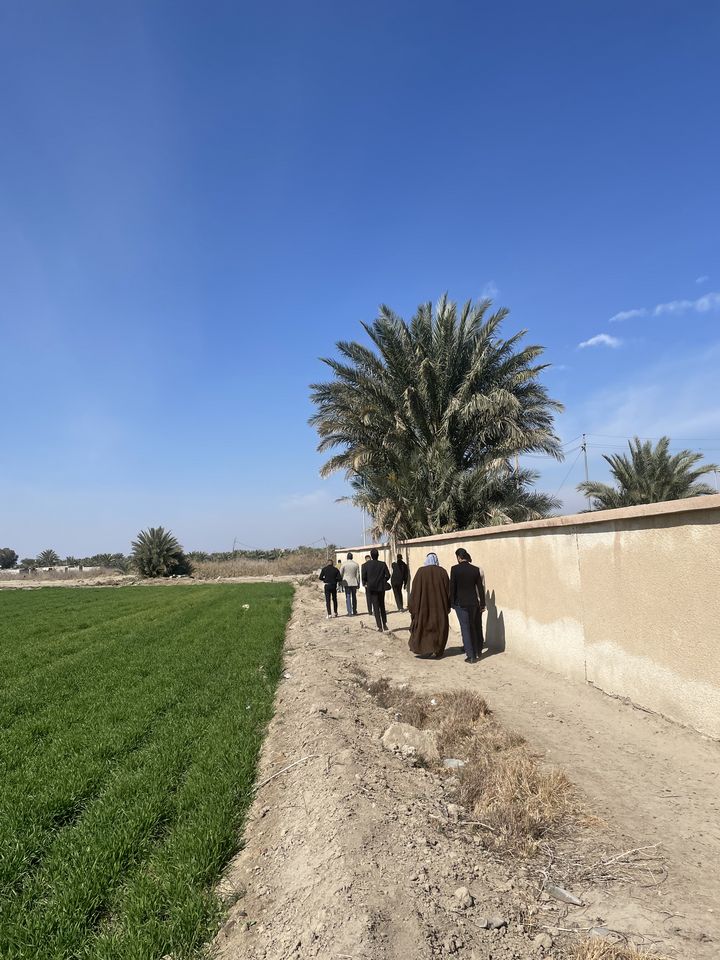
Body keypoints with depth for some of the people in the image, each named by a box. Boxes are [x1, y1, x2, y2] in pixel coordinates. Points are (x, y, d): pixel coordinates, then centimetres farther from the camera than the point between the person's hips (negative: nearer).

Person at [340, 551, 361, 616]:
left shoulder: (344, 564, -6)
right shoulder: (356, 564, 1)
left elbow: (340, 574, -1)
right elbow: (358, 574, 3)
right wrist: (358, 583, 9)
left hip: (347, 583, -2)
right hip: (354, 583, 2)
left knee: (348, 597, -1)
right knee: (354, 597, 14)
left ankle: (349, 612, -6)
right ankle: (354, 611, 19)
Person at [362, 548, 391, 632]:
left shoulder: (366, 565, -8)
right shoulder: (383, 564, -5)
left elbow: (364, 577, -7)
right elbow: (387, 576, -5)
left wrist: (364, 584, 13)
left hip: (371, 588, -2)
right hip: (381, 588, 2)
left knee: (376, 607, 3)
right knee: (382, 606, 18)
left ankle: (380, 626, 0)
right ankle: (384, 624, 21)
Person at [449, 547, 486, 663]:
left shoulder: (455, 569, -10)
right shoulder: (476, 569, 0)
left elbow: (452, 587, -7)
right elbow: (480, 588, 3)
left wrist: (452, 602, 3)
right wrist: (482, 604, 11)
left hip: (460, 603, -4)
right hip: (473, 602, 4)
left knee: (466, 628, 3)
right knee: (472, 627, 19)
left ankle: (471, 656, 3)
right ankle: (477, 652, 28)